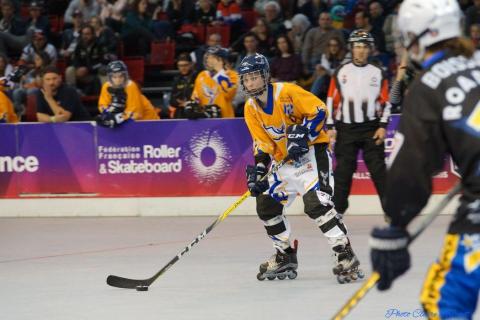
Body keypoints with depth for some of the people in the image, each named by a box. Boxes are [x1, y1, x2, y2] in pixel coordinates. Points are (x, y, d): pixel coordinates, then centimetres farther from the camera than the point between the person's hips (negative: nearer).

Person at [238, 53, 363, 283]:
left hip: (310, 151, -8)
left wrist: (302, 134, -27)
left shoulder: (287, 92, -17)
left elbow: (319, 110, -17)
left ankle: (345, 255, -23)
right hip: (283, 159, 8)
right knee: (266, 204, 7)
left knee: (315, 202, -25)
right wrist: (258, 170, -6)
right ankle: (286, 256, 23)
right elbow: (262, 144, 6)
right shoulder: (251, 109, 3)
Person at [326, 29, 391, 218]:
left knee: (378, 168, -5)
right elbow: (331, 101, 5)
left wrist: (383, 127, -5)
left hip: (371, 129, -1)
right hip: (346, 129, 1)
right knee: (343, 170, 2)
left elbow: (385, 102, 5)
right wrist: (330, 127, -1)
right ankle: (338, 209, 10)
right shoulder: (340, 73, 5)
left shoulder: (378, 73, 6)